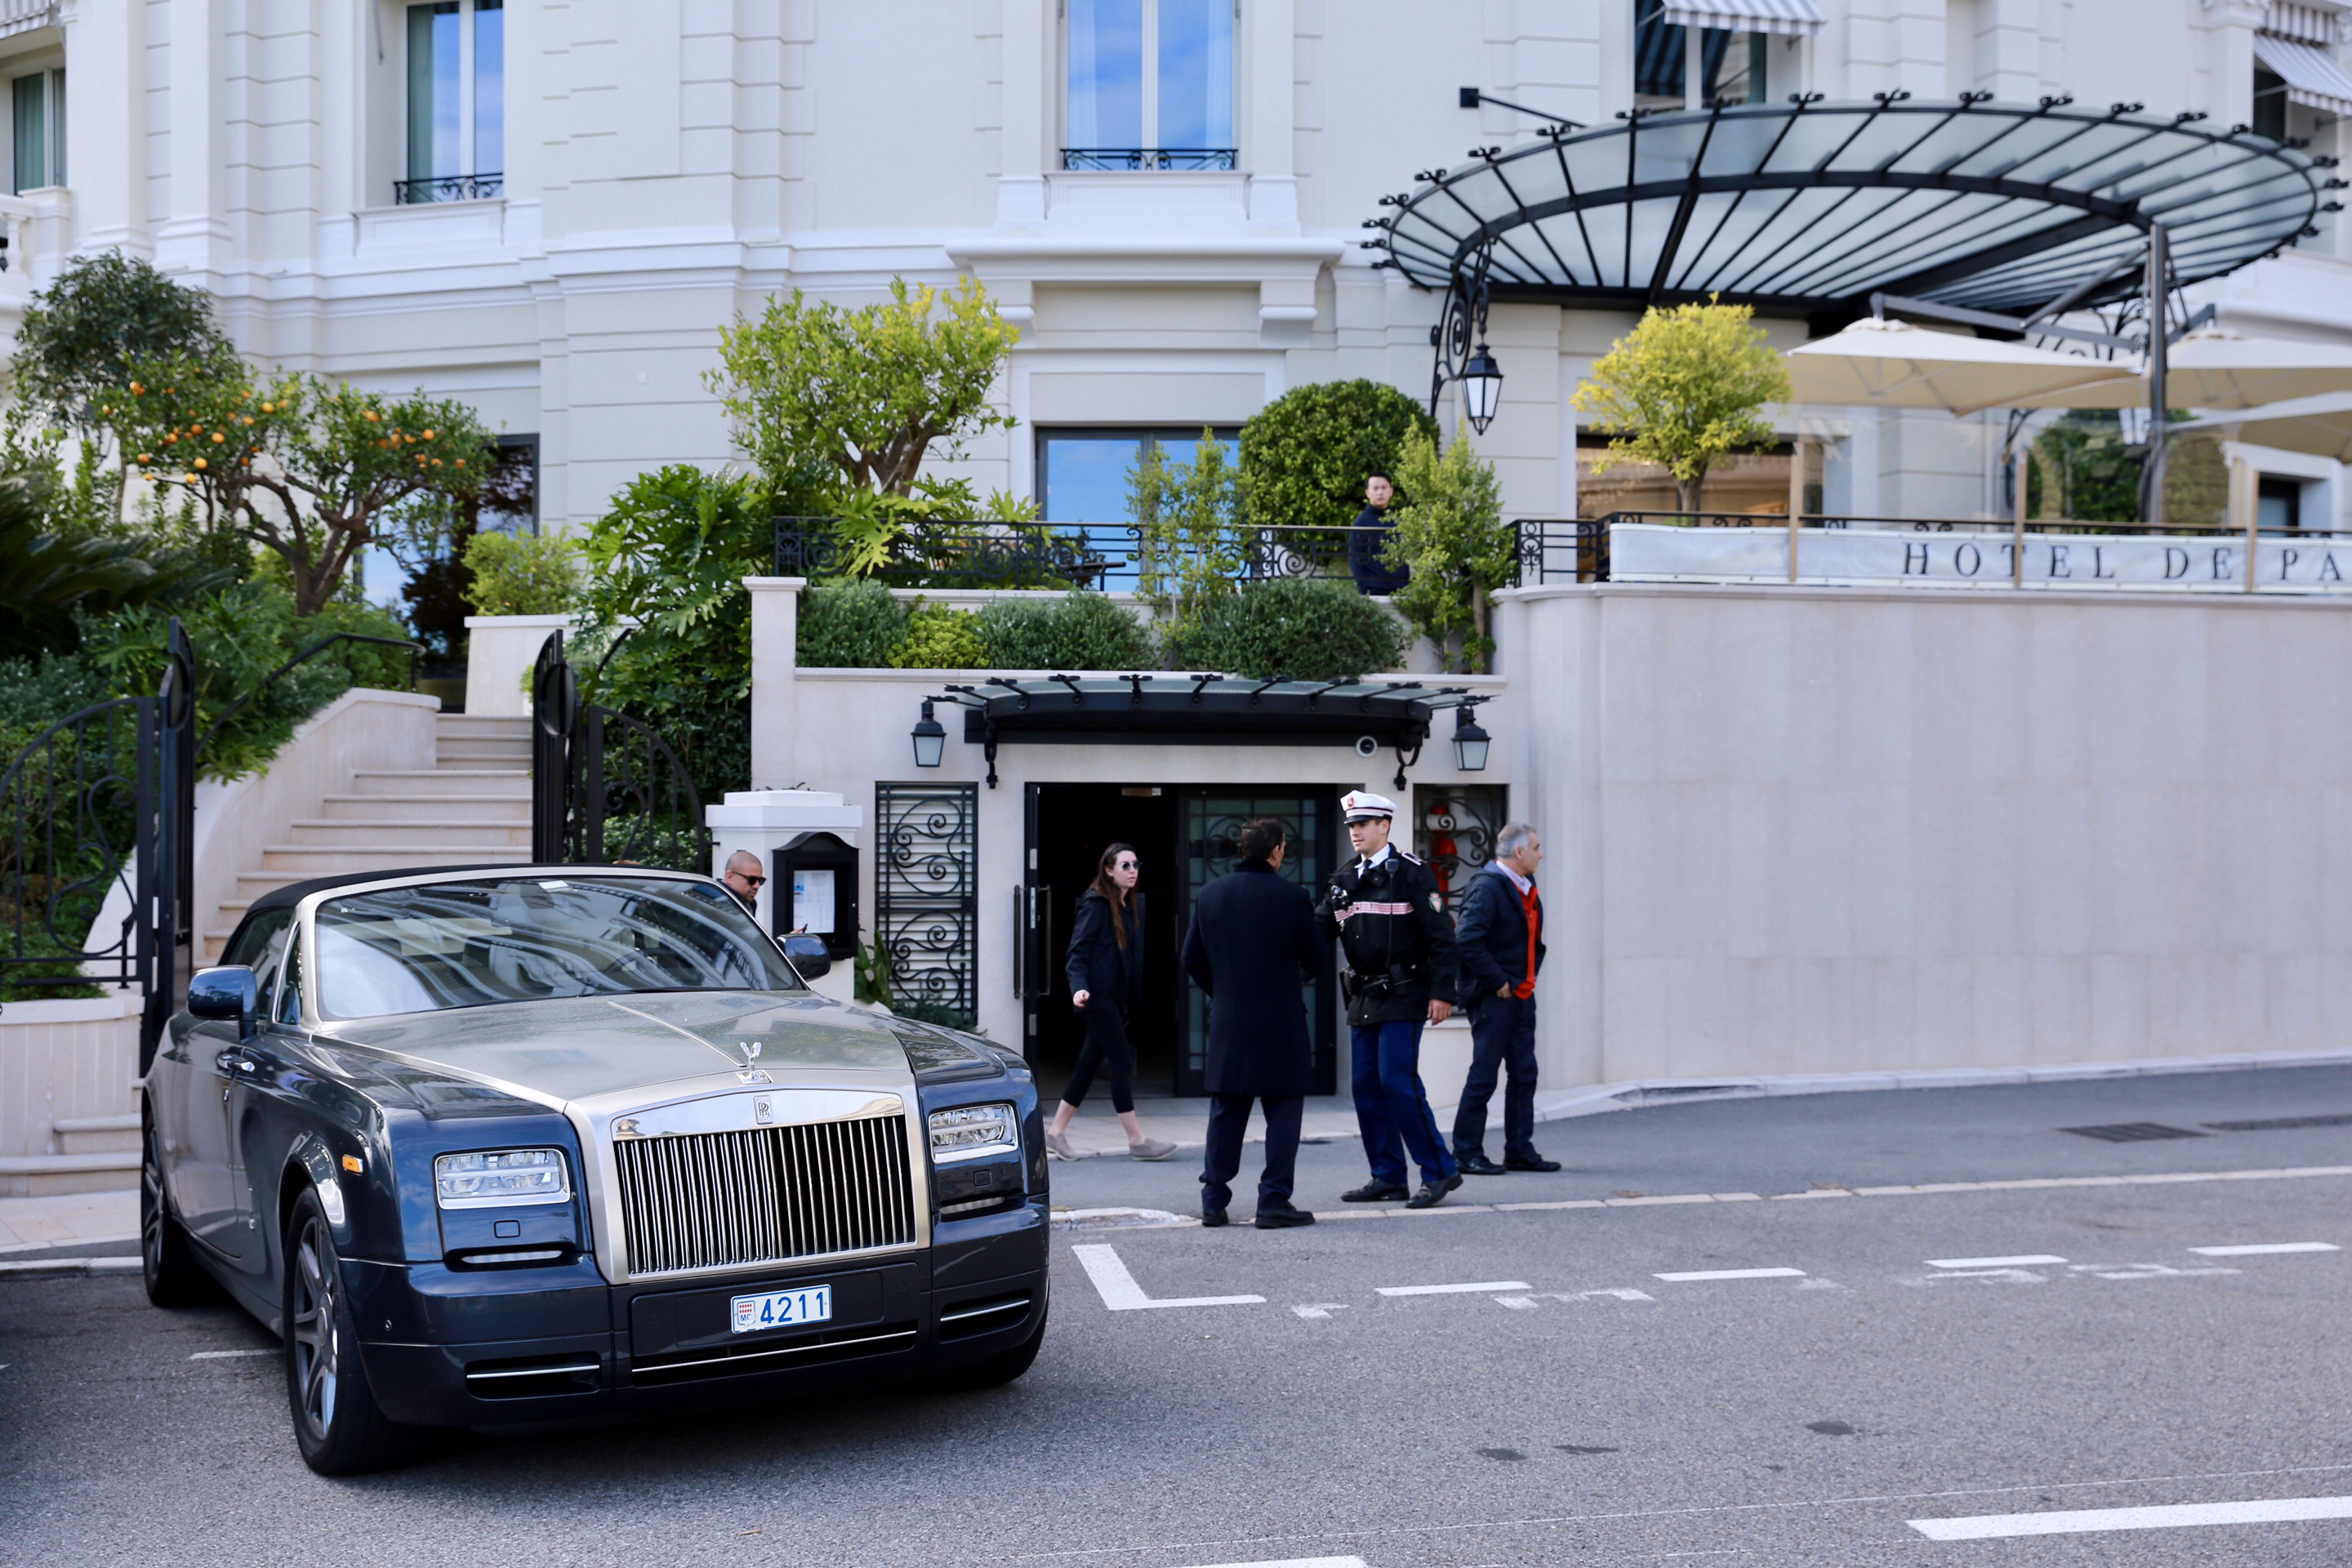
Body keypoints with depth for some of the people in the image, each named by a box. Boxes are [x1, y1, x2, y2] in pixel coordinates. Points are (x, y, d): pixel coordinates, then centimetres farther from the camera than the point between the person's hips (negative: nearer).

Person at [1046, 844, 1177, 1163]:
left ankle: (1056, 1133, 17)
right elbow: (1078, 950, -14)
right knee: (1122, 1062, -7)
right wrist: (1079, 987, -28)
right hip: (1097, 995, -8)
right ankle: (1137, 1142, -3)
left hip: (1116, 997, 8)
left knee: (1089, 1064, 10)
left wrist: (1133, 999, 14)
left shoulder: (1132, 906, 14)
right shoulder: (1096, 903, -10)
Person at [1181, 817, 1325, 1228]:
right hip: (1280, 1023, -4)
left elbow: (1192, 959, 8)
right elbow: (1315, 961, -3)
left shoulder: (1210, 894, 3)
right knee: (1283, 1110, 4)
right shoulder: (1292, 896, -10)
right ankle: (1274, 1201, 1)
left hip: (1227, 1023, 4)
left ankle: (1213, 1202, 13)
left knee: (1225, 1112, 11)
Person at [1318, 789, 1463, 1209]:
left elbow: (1440, 936, -9)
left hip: (1403, 998, -7)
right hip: (1363, 999, 7)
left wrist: (1442, 993, -14)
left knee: (1398, 1083, -13)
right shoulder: (1345, 880, 13)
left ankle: (1439, 1171, -4)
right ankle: (1388, 1177, 15)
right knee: (1367, 1088, 7)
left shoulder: (1412, 873, -6)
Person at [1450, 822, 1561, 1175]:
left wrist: (1529, 976, 13)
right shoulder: (1487, 887, -15)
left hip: (1521, 996, 9)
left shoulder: (1527, 888, 14)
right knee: (1483, 1076, -3)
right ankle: (1467, 1153, 5)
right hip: (1493, 998, -9)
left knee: (1524, 1075, 10)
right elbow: (1467, 941, -24)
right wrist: (1498, 982, -18)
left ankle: (1520, 1151, 18)